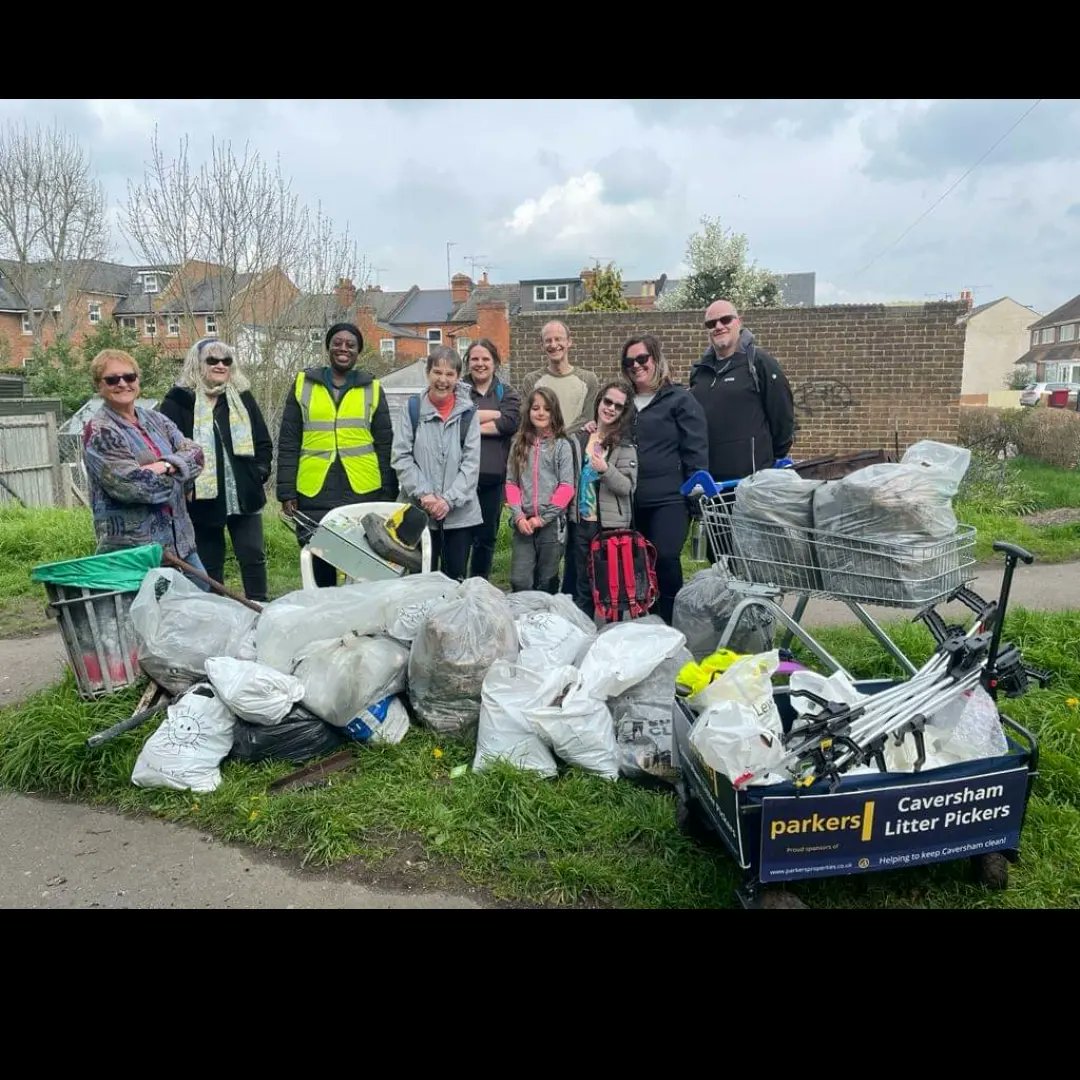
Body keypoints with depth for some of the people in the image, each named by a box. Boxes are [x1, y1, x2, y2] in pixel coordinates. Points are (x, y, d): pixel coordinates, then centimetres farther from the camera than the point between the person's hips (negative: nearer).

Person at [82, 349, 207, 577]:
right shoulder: (98, 432, -9)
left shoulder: (155, 419, 12)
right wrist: (175, 475, -5)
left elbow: (195, 453, 2)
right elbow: (131, 483, -20)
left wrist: (166, 466, -18)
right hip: (132, 547, -7)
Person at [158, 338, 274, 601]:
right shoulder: (179, 401, -2)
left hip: (244, 497, 3)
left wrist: (260, 471, 3)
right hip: (203, 500, -2)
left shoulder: (242, 398, 11)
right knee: (209, 565, 8)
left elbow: (264, 442, 15)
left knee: (254, 557, 3)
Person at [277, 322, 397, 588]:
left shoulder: (372, 388, 9)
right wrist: (286, 491, 0)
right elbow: (288, 443, 6)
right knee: (319, 565, 6)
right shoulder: (304, 384, 9)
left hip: (363, 492, 0)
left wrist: (388, 495, 4)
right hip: (314, 493, 0)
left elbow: (384, 445, 8)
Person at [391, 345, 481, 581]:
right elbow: (401, 457, -2)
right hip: (419, 512, 0)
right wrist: (423, 494, -13)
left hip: (460, 513, 0)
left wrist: (449, 499, -12)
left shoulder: (468, 413, 2)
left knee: (455, 578, 10)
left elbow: (471, 463, -3)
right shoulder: (413, 410, 2)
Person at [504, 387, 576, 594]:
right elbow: (511, 483, 7)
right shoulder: (518, 444, 10)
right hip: (523, 523, 2)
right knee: (519, 582, -4)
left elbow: (566, 487, -5)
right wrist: (518, 516, -6)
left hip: (552, 524, -2)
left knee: (546, 583, 7)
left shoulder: (562, 445, 1)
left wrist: (543, 518, -10)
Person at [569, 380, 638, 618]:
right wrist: (569, 513, 10)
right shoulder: (580, 439, 9)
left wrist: (606, 470, -28)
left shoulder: (625, 445, -4)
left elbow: (628, 486, -11)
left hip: (612, 524, -4)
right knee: (583, 583, 12)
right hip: (582, 521, 4)